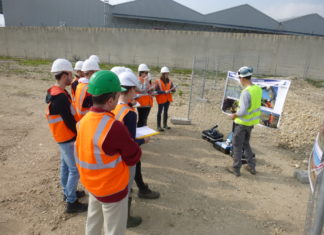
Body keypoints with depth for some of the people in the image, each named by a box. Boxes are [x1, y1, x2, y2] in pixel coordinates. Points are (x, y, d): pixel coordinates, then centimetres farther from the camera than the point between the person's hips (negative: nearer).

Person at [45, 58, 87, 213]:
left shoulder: (55, 92, 5)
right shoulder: (61, 97, -27)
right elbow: (69, 121, -23)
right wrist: (79, 135, -9)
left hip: (62, 136, 10)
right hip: (68, 138, -10)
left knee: (66, 165, 21)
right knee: (75, 169, 0)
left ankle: (67, 192, 38)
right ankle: (71, 203, 12)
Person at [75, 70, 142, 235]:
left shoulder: (84, 120, -8)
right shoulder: (114, 127, -31)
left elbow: (82, 152, 5)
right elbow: (134, 158, -19)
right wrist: (133, 144, -1)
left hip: (91, 184, 7)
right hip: (112, 189, -7)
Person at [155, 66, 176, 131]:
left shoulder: (169, 81, 5)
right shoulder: (158, 81, -11)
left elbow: (173, 90, 5)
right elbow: (156, 91, -17)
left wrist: (173, 89, -19)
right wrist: (164, 92, -23)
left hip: (168, 99, 6)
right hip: (161, 99, -5)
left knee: (166, 111, 15)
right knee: (160, 112, 0)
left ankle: (165, 125, 28)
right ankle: (159, 126, 6)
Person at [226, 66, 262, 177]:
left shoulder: (246, 92, -25)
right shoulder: (258, 89, 1)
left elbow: (243, 111, -27)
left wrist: (234, 115, -8)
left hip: (242, 122, -8)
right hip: (251, 122, 8)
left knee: (237, 145, 8)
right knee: (245, 144, 22)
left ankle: (236, 169, 18)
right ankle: (251, 167, 28)